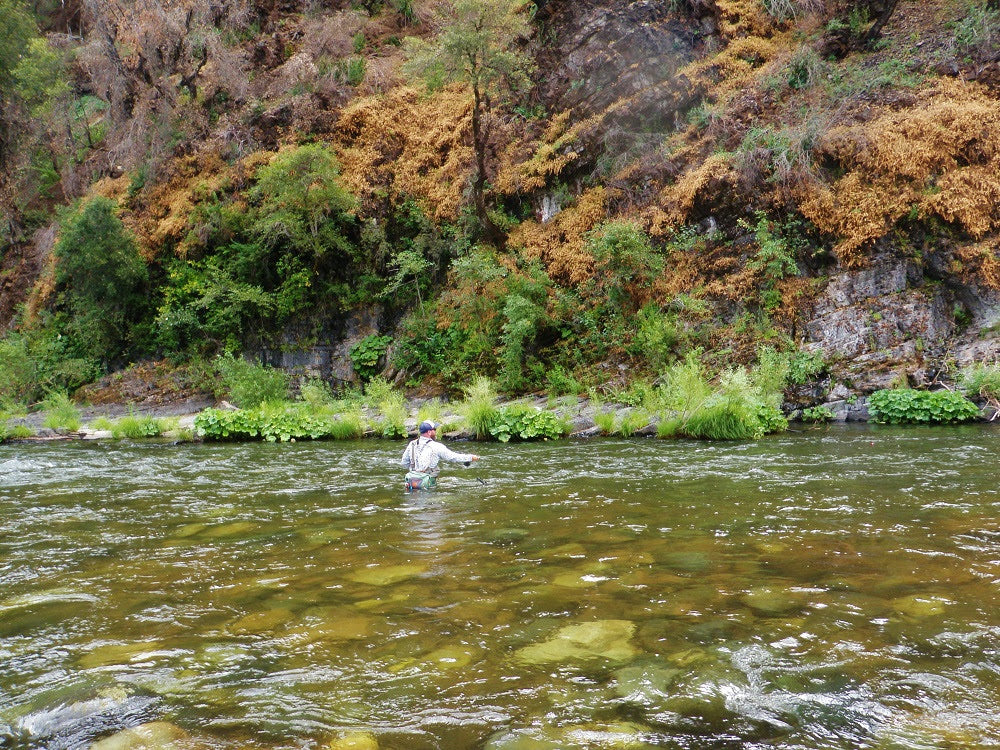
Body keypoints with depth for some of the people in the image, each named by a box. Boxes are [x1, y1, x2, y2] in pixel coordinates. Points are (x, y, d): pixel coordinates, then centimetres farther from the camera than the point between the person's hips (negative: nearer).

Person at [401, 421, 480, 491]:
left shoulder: (412, 444, 7)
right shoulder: (436, 447, -8)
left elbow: (404, 462, 16)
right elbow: (454, 457, -3)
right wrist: (471, 457, 9)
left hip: (412, 480, 6)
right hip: (426, 483, -6)